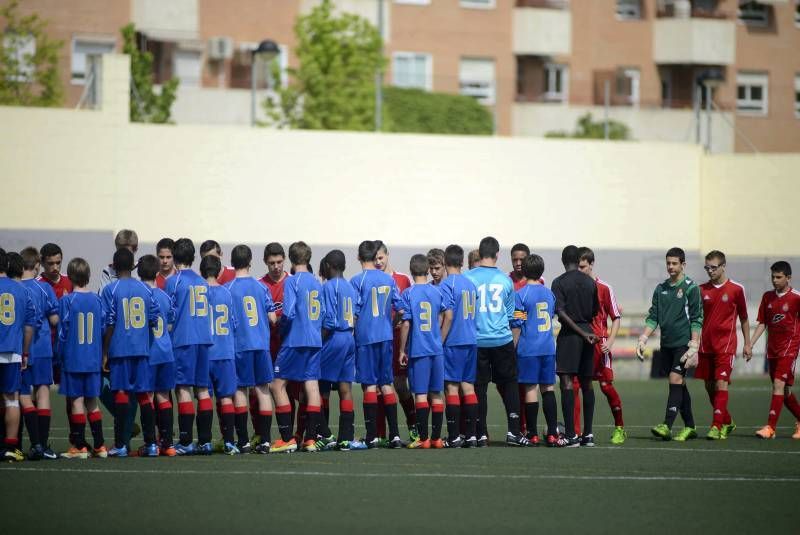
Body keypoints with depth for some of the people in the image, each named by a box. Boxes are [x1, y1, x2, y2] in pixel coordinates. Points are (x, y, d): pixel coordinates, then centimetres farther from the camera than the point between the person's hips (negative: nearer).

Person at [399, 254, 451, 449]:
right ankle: (437, 438, 11)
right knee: (436, 394, 9)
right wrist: (440, 340, 13)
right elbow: (449, 316, 2)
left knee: (420, 394, -2)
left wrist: (402, 350, -1)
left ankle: (423, 438, -5)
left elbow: (406, 324, -9)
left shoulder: (408, 293, -5)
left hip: (417, 350, -3)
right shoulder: (437, 291, 4)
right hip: (436, 350, 3)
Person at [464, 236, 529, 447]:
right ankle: (513, 431, 5)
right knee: (509, 384, 11)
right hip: (503, 340, 1)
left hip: (477, 340, -1)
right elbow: (510, 313, 12)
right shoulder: (506, 280, 2)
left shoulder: (468, 278, -5)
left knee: (479, 387, 5)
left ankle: (481, 435, 5)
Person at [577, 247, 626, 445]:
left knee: (606, 386, -1)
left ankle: (619, 429, 12)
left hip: (599, 343, -3)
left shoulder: (604, 288, -1)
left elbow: (616, 318, 1)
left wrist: (610, 341, -10)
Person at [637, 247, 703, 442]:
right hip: (666, 344, 6)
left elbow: (696, 320, -8)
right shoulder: (661, 289, 12)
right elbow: (653, 317, 13)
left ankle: (667, 426, -21)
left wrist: (694, 346, -14)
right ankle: (689, 427, 15)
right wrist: (642, 340, 2)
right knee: (679, 385, 9)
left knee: (676, 379, -14)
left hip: (683, 343, -6)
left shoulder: (691, 288, -5)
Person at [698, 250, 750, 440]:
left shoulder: (736, 289, -1)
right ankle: (727, 421, 25)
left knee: (721, 383, -13)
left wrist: (747, 344, 6)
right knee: (709, 386, 8)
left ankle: (717, 426, -14)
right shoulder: (702, 290, 6)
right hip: (706, 344, 4)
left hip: (726, 344, -4)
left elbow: (744, 318, 7)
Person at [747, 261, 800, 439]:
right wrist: (750, 344, 5)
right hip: (773, 348, 6)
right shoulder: (767, 297, 9)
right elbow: (762, 323, 13)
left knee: (779, 384, -16)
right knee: (784, 390, 11)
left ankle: (770, 427, -19)